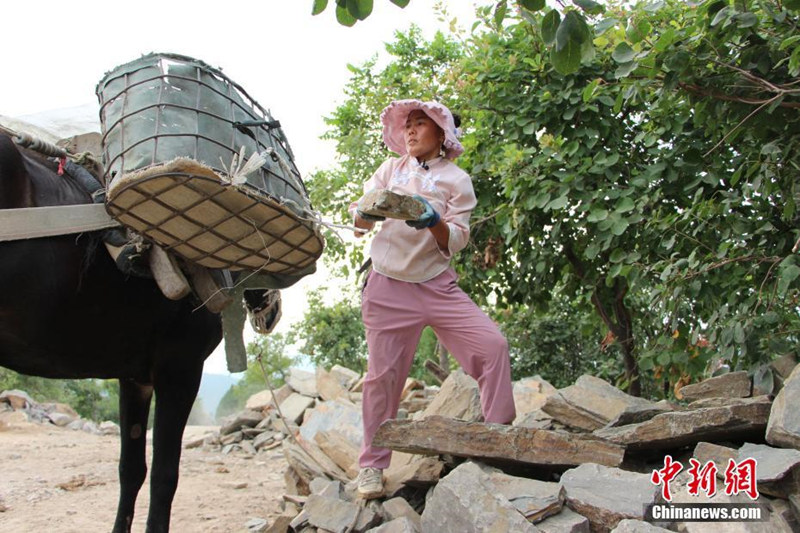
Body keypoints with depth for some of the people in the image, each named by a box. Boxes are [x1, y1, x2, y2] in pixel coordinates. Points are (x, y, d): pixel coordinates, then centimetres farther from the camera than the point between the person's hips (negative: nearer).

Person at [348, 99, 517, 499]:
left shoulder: (457, 180, 6)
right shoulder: (391, 169, 12)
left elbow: (455, 242, -2)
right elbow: (359, 217, 6)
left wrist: (434, 222, -24)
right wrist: (370, 210, -18)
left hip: (437, 285, 0)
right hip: (388, 288, 1)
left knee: (492, 344, -15)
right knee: (383, 374, -1)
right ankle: (372, 466, 12)